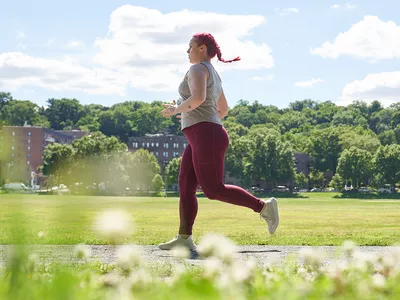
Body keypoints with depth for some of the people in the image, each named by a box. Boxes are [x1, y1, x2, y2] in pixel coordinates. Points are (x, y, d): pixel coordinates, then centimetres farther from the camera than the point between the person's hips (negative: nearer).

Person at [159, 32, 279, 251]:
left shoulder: (198, 69, -7)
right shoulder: (213, 76, 23)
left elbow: (198, 97, -26)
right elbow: (223, 110, 30)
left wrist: (177, 109, -10)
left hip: (206, 136, -11)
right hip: (201, 140, 11)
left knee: (213, 190, -12)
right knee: (185, 187, 4)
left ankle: (263, 207, -8)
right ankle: (184, 238, -1)